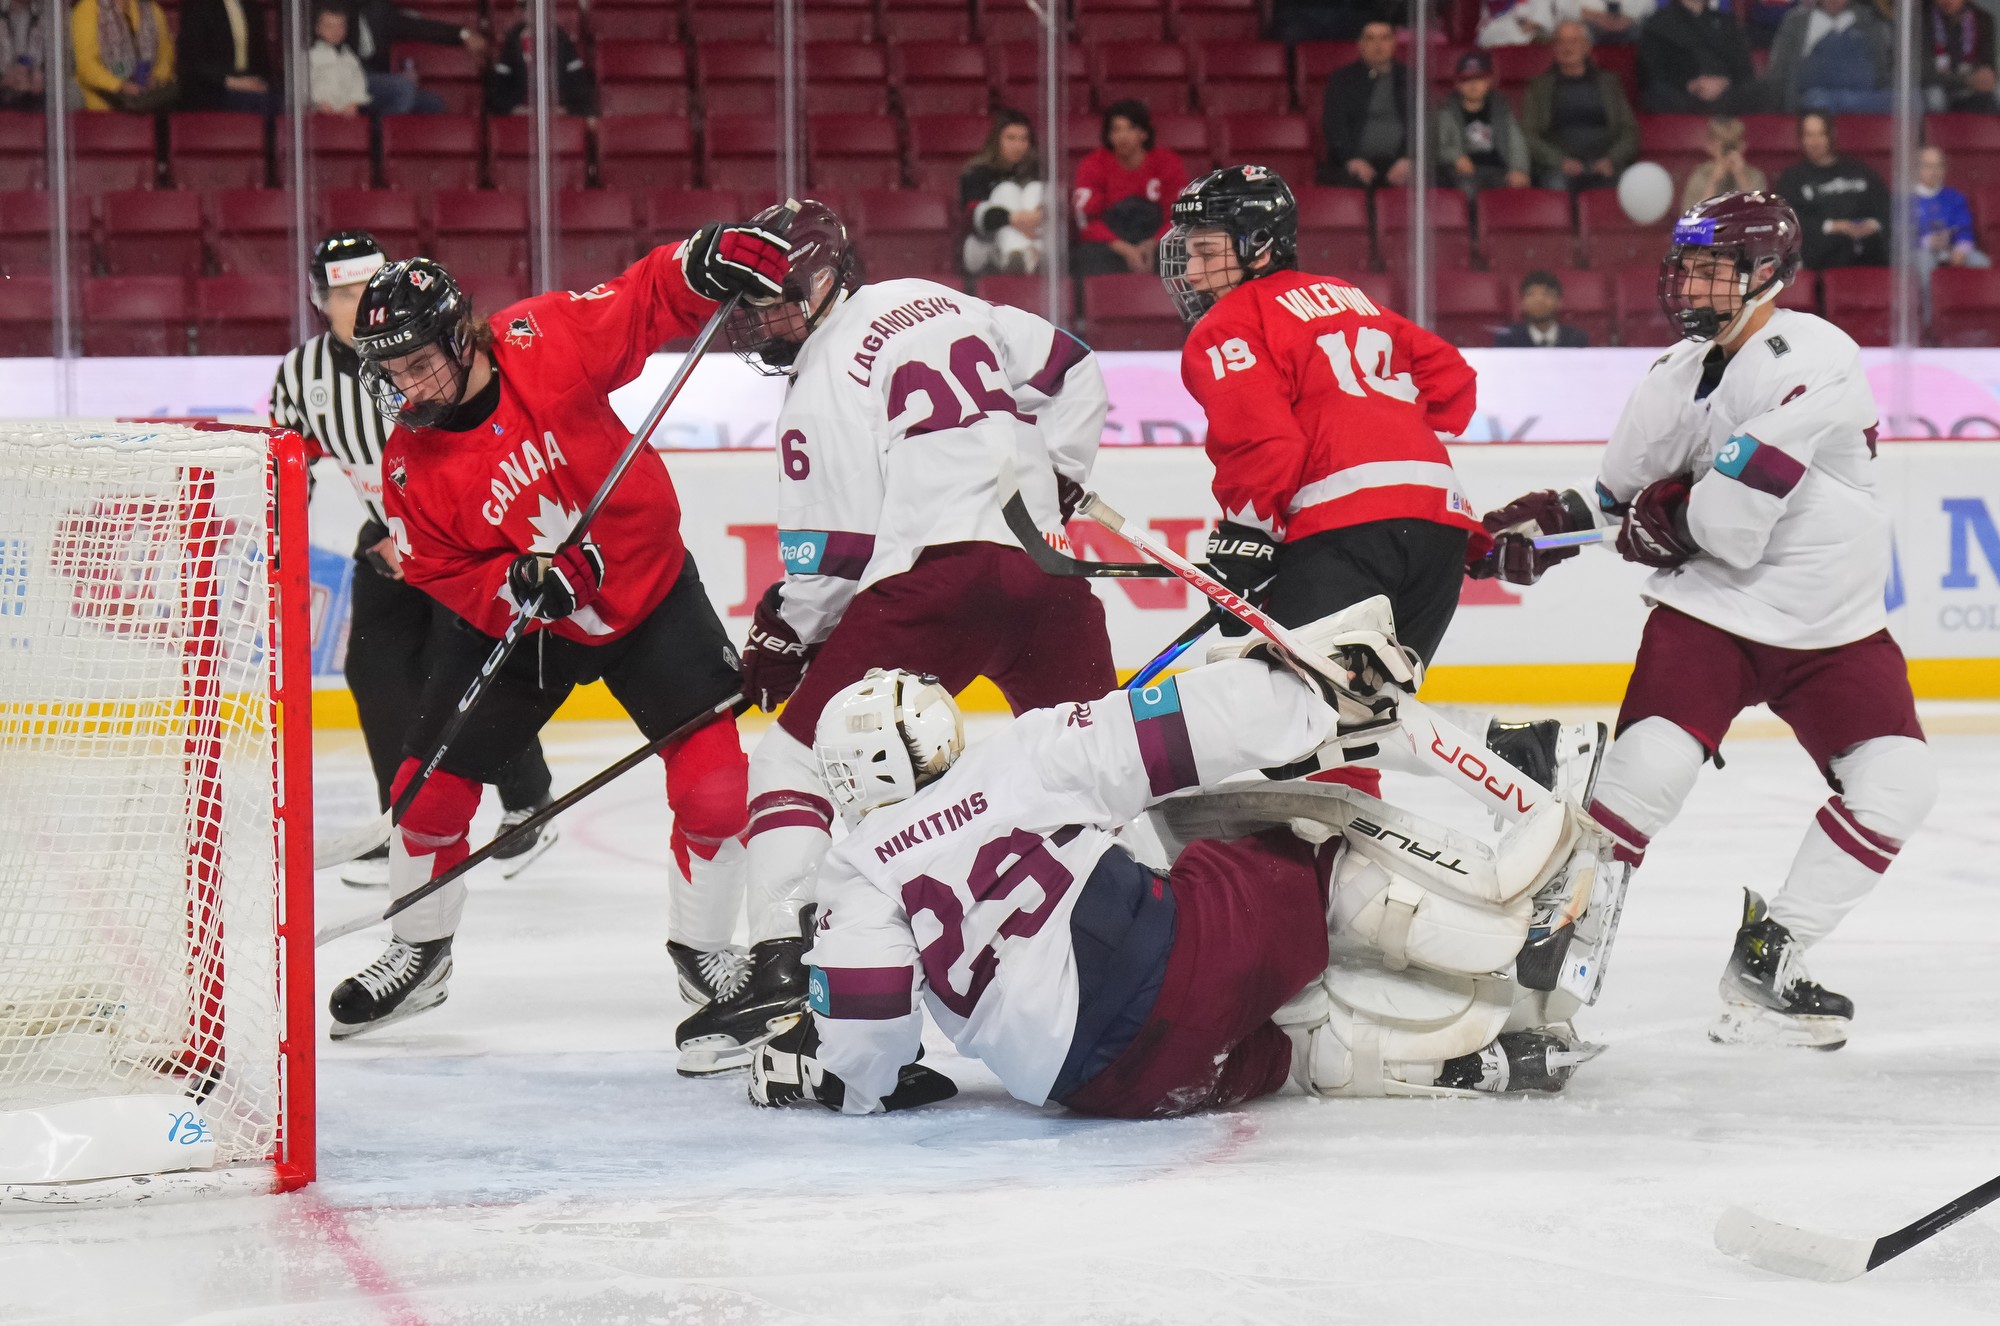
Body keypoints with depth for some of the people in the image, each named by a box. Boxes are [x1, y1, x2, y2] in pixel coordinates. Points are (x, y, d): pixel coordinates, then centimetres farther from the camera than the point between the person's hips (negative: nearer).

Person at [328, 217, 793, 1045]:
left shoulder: (545, 343, -22)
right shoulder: (409, 468, -15)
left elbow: (648, 300, -14)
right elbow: (444, 575, -10)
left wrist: (710, 259, -34)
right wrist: (515, 587, -29)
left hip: (649, 588, -1)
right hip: (512, 623, 2)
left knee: (712, 778, -11)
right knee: (431, 783, -1)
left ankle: (702, 951, 9)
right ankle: (420, 952, 22)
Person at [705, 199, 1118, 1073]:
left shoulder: (823, 386, 0)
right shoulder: (932, 303, 19)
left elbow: (831, 553, -3)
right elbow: (1073, 373, 25)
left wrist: (781, 633, 11)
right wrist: (1053, 483, 30)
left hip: (938, 575, -7)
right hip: (1045, 566, 7)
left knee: (796, 761, -1)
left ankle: (781, 969, -14)